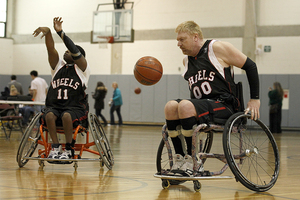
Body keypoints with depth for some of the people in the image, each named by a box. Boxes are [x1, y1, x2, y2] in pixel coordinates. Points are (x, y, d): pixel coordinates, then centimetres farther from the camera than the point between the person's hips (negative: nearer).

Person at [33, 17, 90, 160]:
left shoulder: (82, 69, 3)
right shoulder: (58, 66, 15)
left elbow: (75, 52, -15)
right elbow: (51, 49, -1)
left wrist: (60, 32, -21)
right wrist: (47, 32, -21)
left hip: (76, 108, -3)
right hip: (54, 106, 3)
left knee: (66, 115, -36)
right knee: (49, 115, -31)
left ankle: (69, 148, -18)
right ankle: (55, 147, -20)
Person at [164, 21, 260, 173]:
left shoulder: (218, 48, -4)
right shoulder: (186, 60, 16)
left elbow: (250, 66, 0)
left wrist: (255, 99, -2)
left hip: (223, 105, -7)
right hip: (200, 105, 7)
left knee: (185, 106, -31)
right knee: (170, 107, -20)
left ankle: (193, 160, -24)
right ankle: (179, 158, -18)